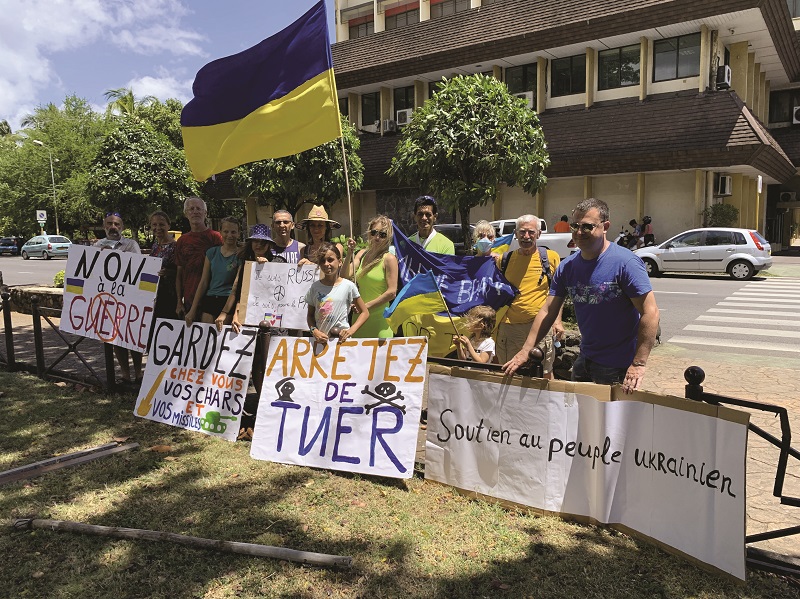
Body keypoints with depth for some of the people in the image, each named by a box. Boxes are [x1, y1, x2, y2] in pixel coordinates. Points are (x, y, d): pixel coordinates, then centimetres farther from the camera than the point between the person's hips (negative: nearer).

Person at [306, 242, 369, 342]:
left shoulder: (348, 286, -3)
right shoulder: (315, 287, 5)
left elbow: (365, 313, 2)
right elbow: (310, 315, 12)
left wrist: (351, 331, -10)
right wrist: (314, 331, -7)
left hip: (341, 339, -2)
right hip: (319, 339, 2)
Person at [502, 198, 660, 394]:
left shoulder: (626, 262, -16)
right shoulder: (567, 266, 2)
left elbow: (650, 312, -19)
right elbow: (548, 311, 4)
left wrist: (639, 364, -23)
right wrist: (525, 351, -3)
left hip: (620, 367, -6)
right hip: (584, 361, 6)